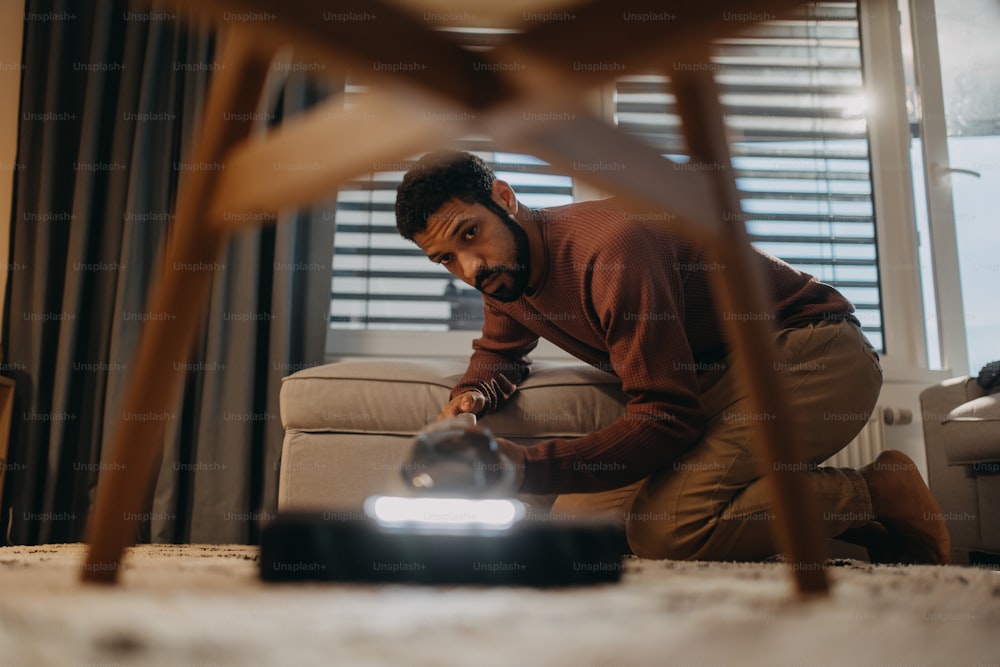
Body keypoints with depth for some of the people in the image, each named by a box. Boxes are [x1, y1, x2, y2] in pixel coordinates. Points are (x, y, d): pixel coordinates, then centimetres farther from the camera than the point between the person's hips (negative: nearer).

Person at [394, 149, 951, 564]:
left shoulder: (608, 247, -26)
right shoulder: (505, 273, 1)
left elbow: (665, 417, -28)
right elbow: (500, 352, 22)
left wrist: (528, 467, -36)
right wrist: (473, 394, -3)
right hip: (716, 379, 9)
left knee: (664, 528, -29)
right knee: (577, 519, -4)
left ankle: (876, 496, -7)